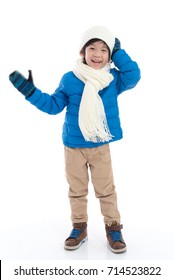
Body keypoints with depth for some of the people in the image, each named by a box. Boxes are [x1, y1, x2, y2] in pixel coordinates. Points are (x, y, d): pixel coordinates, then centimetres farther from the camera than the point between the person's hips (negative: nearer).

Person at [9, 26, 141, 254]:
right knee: (77, 190, 13)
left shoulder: (113, 78, 0)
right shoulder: (69, 79, -3)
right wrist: (31, 91, -8)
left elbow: (134, 76, -14)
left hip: (101, 147, 0)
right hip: (73, 147, 1)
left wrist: (118, 53, -11)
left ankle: (113, 228, 26)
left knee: (106, 190, 8)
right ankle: (79, 228, 30)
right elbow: (53, 105, 2)